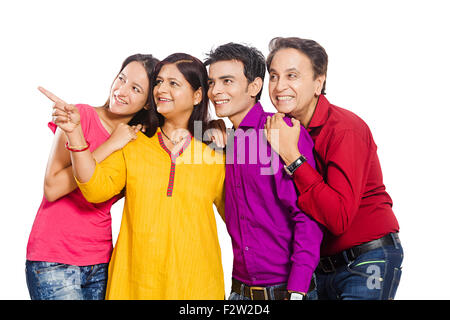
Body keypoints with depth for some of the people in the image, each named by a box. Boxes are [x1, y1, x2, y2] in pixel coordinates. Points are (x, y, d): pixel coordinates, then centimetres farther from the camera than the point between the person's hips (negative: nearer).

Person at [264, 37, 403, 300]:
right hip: (323, 266, 6)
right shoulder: (282, 128, 1)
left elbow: (339, 219, -30)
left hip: (367, 263, -6)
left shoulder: (344, 128, -20)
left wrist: (292, 156, -31)